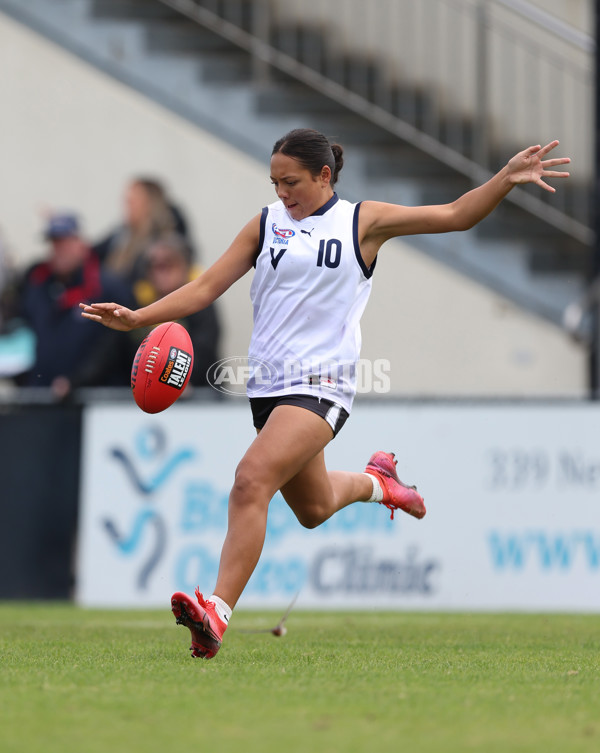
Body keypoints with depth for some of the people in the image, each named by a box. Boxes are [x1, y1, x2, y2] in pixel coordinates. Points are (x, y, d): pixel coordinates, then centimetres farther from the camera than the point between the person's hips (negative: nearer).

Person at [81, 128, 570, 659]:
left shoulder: (363, 222, 2)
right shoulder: (266, 225, 9)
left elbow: (457, 215, 4)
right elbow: (208, 287, 6)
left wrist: (507, 179, -10)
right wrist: (138, 318, -6)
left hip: (321, 384, -5)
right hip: (270, 385, 5)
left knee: (252, 480, -26)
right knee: (312, 508, 20)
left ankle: (217, 613, -31)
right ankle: (375, 482, 55)